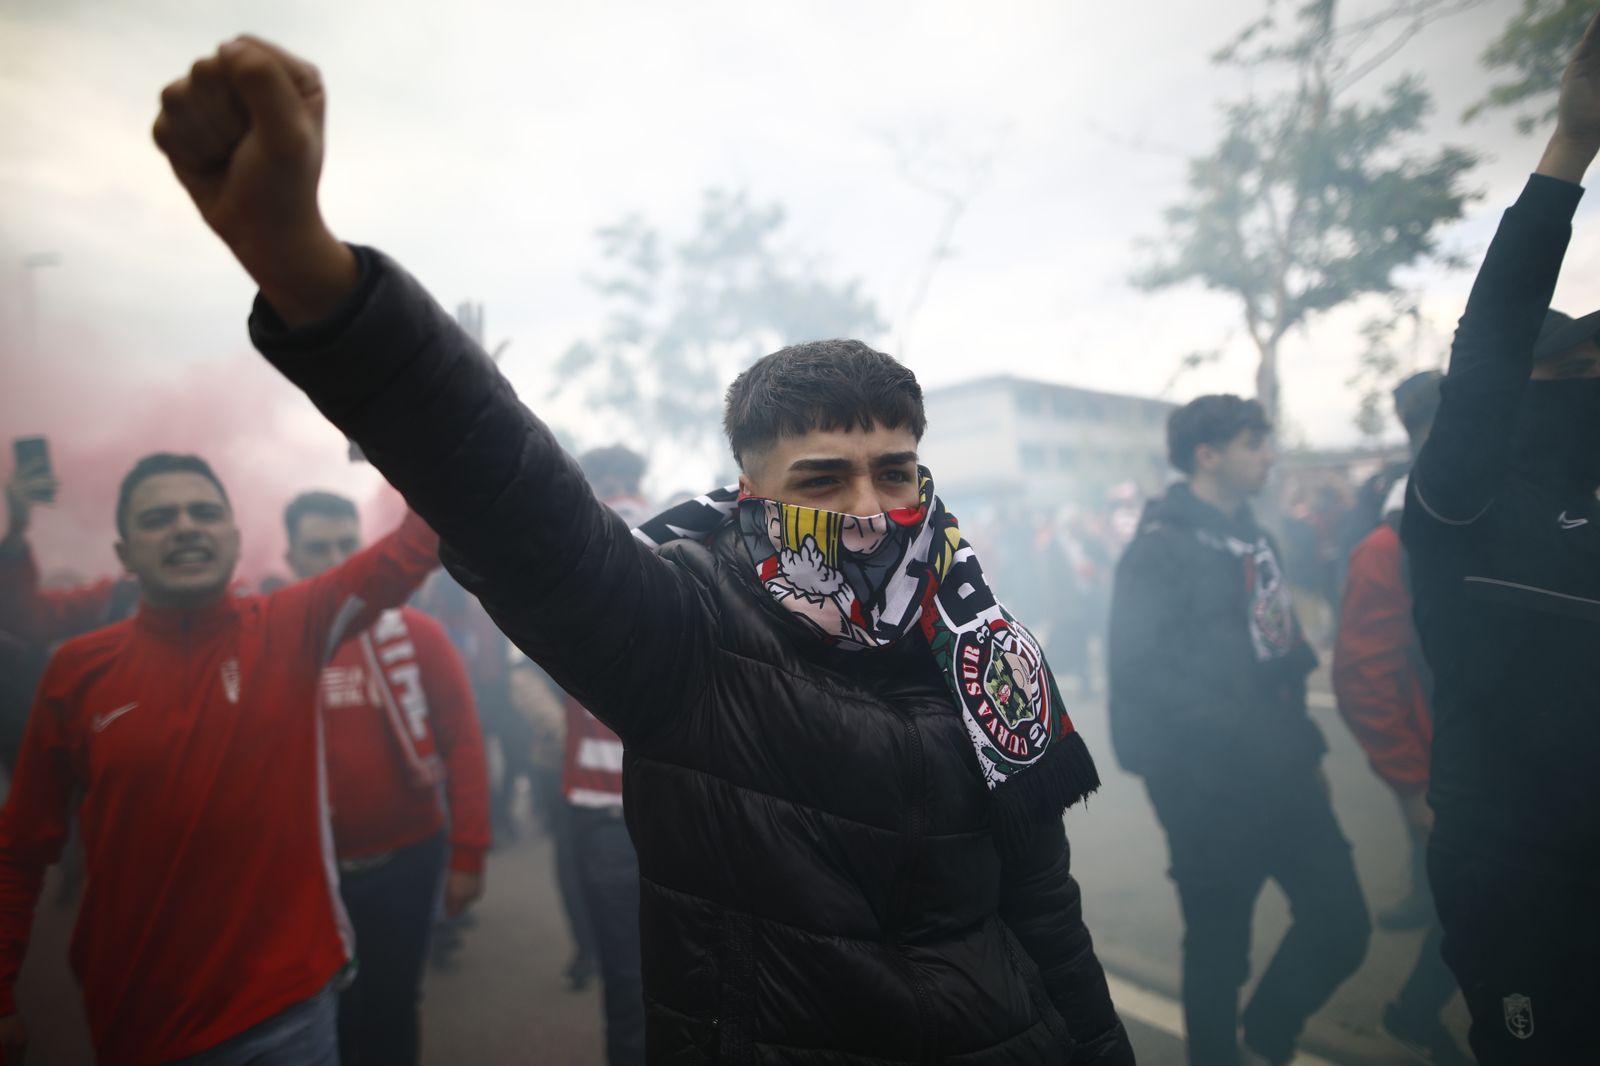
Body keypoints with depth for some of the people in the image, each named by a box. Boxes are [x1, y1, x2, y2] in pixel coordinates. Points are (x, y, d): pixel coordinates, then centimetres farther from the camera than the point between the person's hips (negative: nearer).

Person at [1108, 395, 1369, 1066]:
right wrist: (1237, 736, -21)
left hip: (1281, 774, 7)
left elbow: (1282, 652, 17)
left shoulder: (1251, 536, 13)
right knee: (1219, 947, 7)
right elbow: (1138, 671, -20)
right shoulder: (1160, 547, -13)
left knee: (1341, 923, 8)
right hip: (1210, 789, -7)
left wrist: (1305, 745, 14)